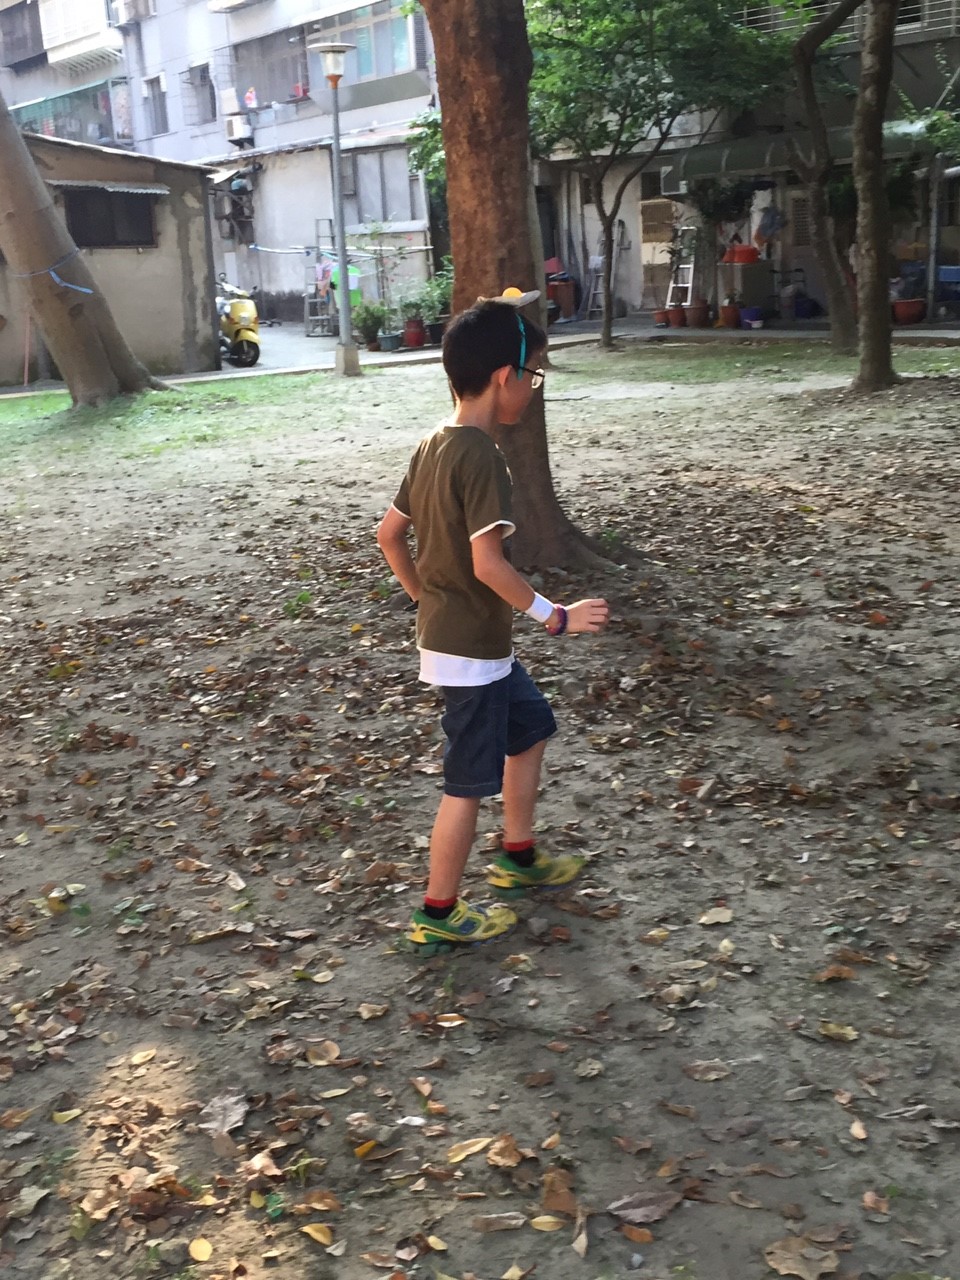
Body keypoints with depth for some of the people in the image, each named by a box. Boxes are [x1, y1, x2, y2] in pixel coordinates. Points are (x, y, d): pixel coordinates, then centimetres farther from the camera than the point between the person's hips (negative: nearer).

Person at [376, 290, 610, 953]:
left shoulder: (434, 445, 5)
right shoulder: (482, 456, -22)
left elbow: (389, 533, 12)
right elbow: (488, 564, -28)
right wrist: (556, 616, -19)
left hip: (448, 630, 9)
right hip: (472, 647, -9)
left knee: (532, 726, 24)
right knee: (471, 782, 4)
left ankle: (518, 855, 38)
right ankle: (439, 916, 18)